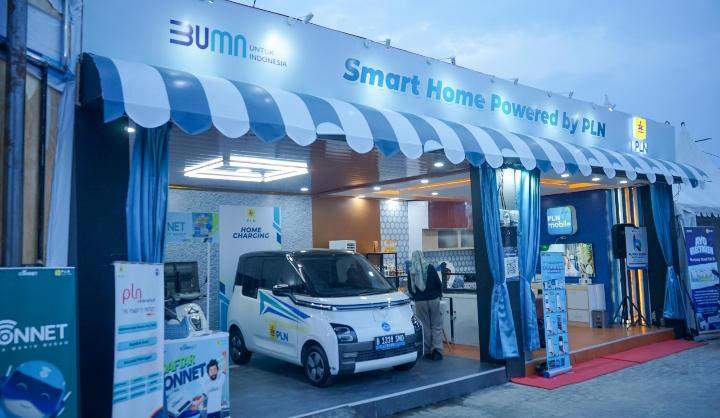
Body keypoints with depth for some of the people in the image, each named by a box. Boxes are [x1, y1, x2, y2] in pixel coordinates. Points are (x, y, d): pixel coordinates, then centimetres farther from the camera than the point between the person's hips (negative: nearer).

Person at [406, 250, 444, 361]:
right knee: (437, 326, 4)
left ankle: (427, 351, 9)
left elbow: (410, 287, 8)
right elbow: (438, 283, -1)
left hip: (419, 301, 1)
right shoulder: (430, 268, -4)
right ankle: (437, 349, -7)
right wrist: (439, 293, 18)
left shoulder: (411, 271, 0)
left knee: (425, 326, 7)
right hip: (433, 299, -1)